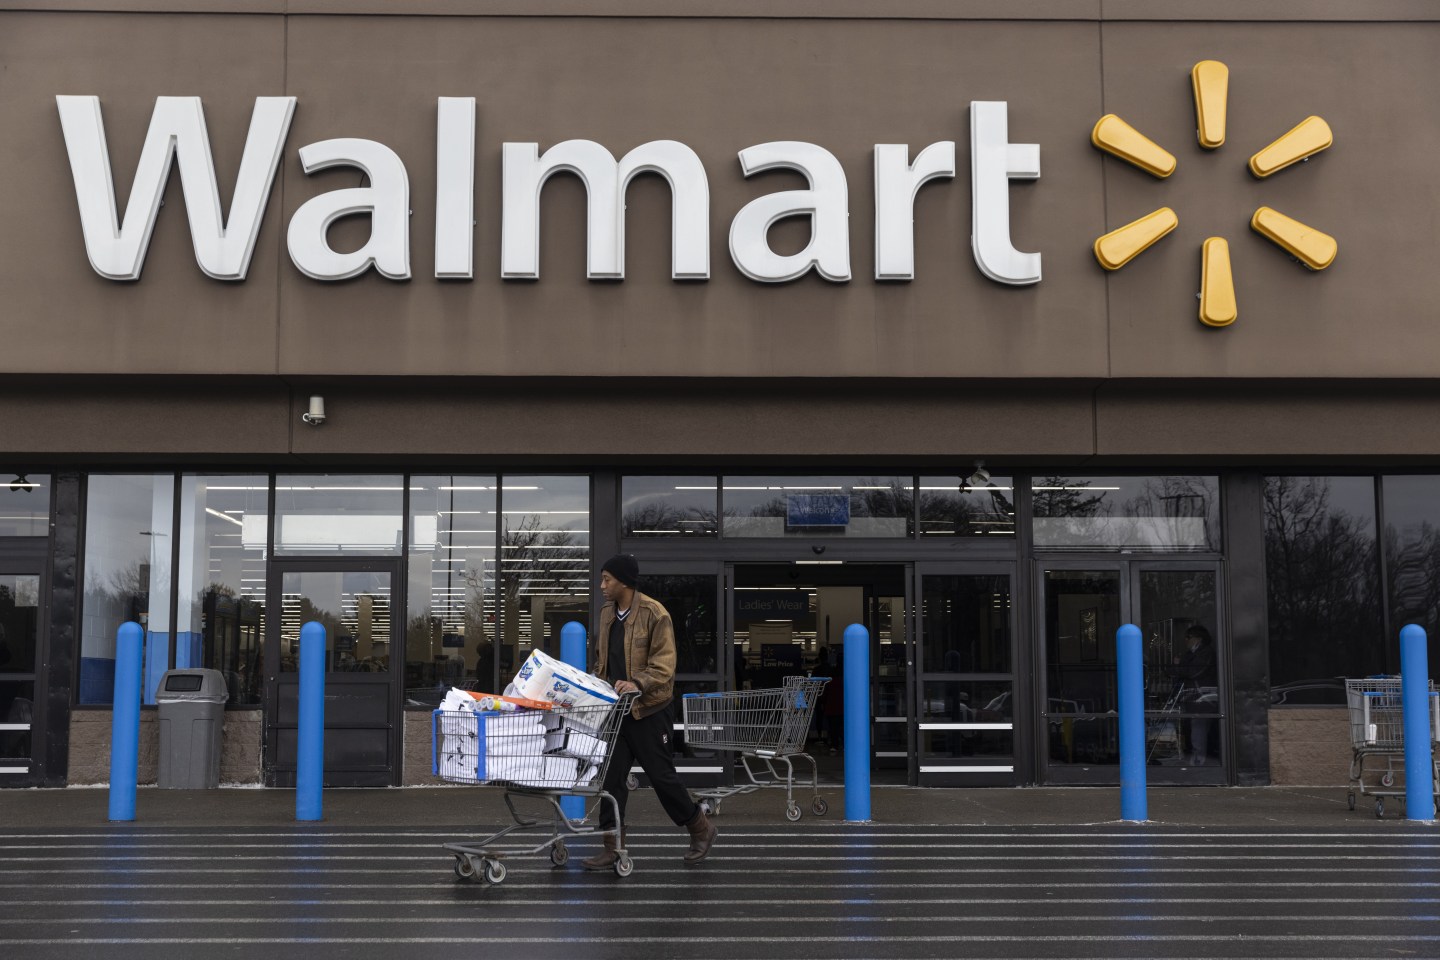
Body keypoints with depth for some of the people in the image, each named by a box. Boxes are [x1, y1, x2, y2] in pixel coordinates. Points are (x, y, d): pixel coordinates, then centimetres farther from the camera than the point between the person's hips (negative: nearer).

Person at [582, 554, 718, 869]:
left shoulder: (654, 614, -14)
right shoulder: (607, 613, 8)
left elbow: (664, 666, -18)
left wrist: (637, 684, -32)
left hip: (648, 709, -6)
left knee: (661, 774, 1)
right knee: (611, 776, 3)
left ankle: (700, 829, 20)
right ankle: (613, 846, 9)